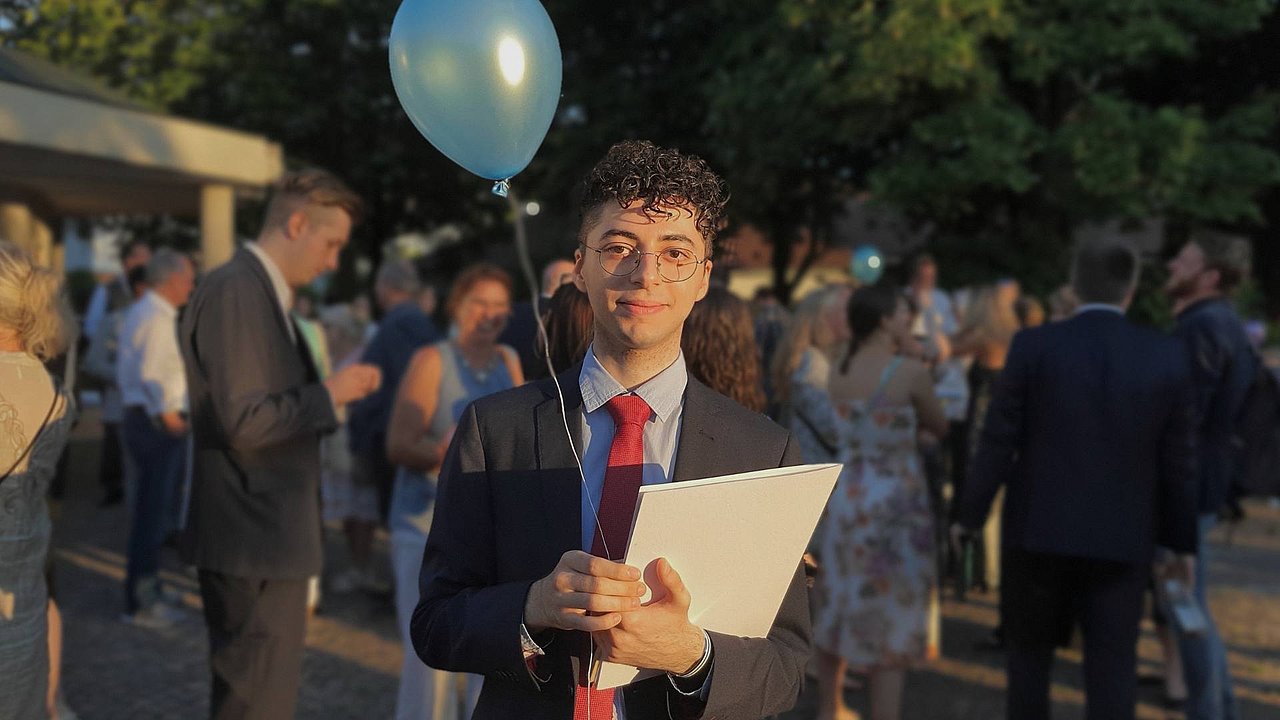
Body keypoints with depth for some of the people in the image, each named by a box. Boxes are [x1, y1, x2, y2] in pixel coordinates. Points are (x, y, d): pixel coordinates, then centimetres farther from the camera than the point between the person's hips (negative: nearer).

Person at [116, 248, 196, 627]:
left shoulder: (138, 312, 17)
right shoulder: (158, 318, -15)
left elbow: (125, 372, 20)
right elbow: (151, 375, -24)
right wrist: (169, 416, -17)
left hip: (139, 415, 11)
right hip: (158, 423, -11)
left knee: (150, 510, 17)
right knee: (154, 513, -5)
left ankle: (144, 595, 26)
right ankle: (141, 602, 1)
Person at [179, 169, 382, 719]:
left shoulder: (263, 292, 15)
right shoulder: (235, 291, -16)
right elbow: (241, 421, -23)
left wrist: (331, 390, 8)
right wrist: (329, 395, -14)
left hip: (268, 535, 10)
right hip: (256, 538, -10)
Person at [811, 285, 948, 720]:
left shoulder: (837, 371, 1)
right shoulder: (911, 373, -14)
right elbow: (939, 427, -1)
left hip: (842, 499, 6)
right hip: (895, 504, -6)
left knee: (838, 607, 18)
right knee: (891, 616, 4)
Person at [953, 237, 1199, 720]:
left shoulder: (1034, 345, -7)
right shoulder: (1167, 357, -2)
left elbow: (998, 441, -6)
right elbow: (1177, 461, 1)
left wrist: (969, 514, 4)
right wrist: (1182, 539, 12)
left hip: (1039, 528, -1)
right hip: (1123, 538, 1)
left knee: (1030, 652, 16)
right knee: (1112, 667, 5)